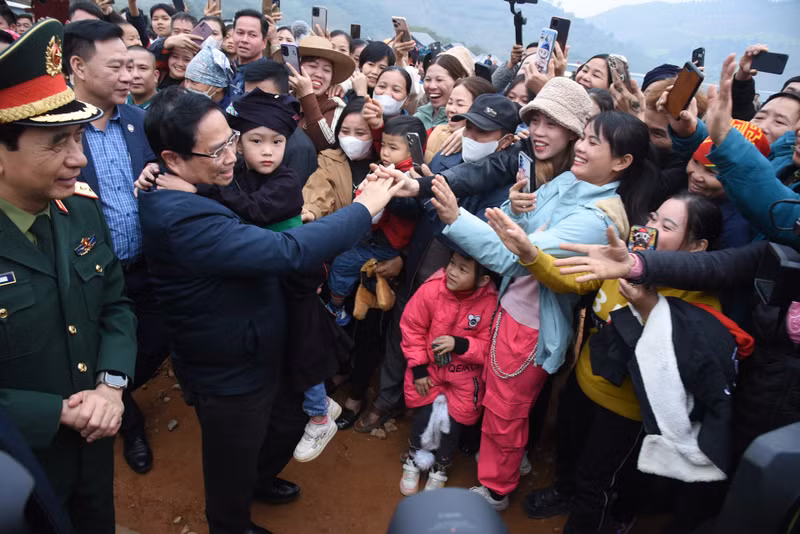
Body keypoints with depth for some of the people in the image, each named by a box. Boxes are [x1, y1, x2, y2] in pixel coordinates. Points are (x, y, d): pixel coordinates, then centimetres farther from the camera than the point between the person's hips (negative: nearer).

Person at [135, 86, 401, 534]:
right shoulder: (184, 220, -36)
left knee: (291, 421, 31)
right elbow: (286, 252, -39)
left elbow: (250, 247, 9)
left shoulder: (185, 194, -2)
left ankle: (259, 479, 59)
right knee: (233, 467, 19)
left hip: (256, 358, 10)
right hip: (230, 379, -9)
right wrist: (364, 207, -29)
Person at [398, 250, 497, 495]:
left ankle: (440, 468, 35)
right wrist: (418, 368, -7)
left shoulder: (491, 302, -23)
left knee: (453, 420, 3)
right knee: (425, 414, 0)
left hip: (465, 374, 0)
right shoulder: (431, 289, -21)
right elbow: (412, 328, -9)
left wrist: (459, 344, -28)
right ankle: (414, 460, 32)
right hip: (430, 367, 1)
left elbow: (489, 346, -13)